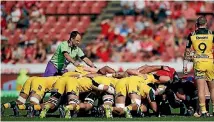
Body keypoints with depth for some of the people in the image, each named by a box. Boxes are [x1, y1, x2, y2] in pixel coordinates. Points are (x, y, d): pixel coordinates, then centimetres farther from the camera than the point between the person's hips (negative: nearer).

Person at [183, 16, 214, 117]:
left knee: (201, 88, -2)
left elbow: (187, 51, 5)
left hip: (198, 63, 0)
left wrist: (185, 65, 11)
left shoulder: (192, 35, 2)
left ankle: (203, 111, -7)